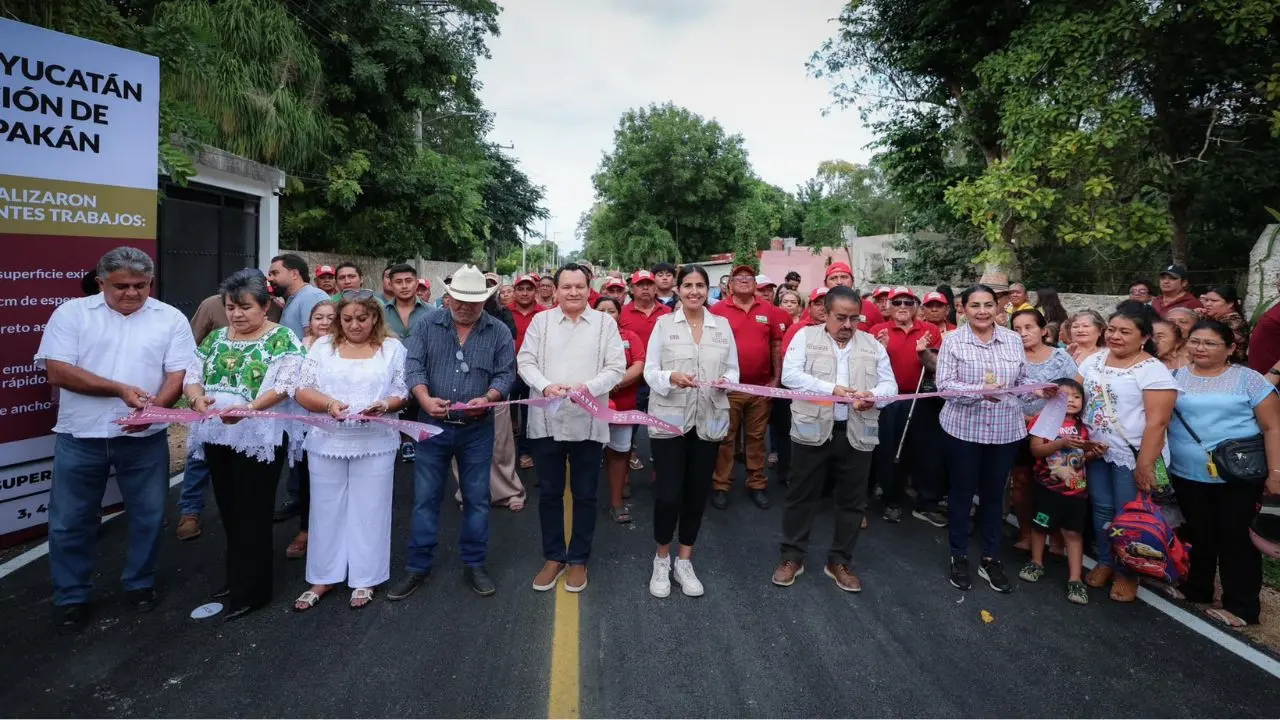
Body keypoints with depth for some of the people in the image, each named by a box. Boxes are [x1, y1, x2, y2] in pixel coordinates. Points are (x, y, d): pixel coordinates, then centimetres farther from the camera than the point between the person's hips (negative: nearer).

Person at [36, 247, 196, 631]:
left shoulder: (170, 318, 1)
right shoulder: (71, 313, -1)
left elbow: (179, 373, -4)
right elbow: (57, 371, -9)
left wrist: (154, 408, -22)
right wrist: (120, 389, -19)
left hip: (145, 439, 1)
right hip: (80, 438, 0)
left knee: (148, 516, 10)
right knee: (70, 520, 9)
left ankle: (140, 583, 29)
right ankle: (71, 596, 25)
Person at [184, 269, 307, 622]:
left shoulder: (283, 339, -8)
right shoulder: (216, 338, 12)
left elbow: (283, 386, -19)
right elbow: (192, 376, 7)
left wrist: (248, 408, -34)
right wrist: (197, 396, -16)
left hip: (259, 439, -6)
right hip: (217, 436, 7)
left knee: (252, 515, 1)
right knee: (229, 512, 16)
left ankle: (252, 591, 13)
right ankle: (236, 579, 32)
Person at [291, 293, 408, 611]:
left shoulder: (392, 348, 3)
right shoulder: (323, 346, 5)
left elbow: (403, 393, 1)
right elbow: (301, 391, 1)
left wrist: (384, 406, -19)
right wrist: (328, 403, -17)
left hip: (375, 443, -1)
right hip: (327, 441, 2)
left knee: (368, 510, 6)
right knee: (327, 510, 11)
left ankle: (364, 579, 20)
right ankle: (324, 577, 26)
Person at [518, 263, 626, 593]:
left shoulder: (605, 323, 3)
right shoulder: (541, 320, 6)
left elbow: (616, 367, -3)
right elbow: (525, 361, 2)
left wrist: (589, 387, -20)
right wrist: (545, 386, -17)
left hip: (588, 422, -1)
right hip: (546, 420, 1)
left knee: (584, 495, 9)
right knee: (549, 492, 11)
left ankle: (579, 559, 26)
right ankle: (554, 557, 28)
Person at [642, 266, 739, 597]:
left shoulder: (723, 325, 7)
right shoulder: (663, 323, 0)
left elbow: (733, 369, 8)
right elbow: (650, 371, -3)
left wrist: (727, 380, -14)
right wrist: (671, 378, -23)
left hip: (709, 420, 3)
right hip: (669, 420, -3)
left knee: (697, 493, 10)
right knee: (668, 494, -3)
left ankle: (684, 561, 28)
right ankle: (662, 560, 22)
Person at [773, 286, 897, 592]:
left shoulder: (873, 345, 9)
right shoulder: (806, 336, 0)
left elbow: (890, 384, 7)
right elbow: (790, 374, -12)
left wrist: (873, 395, -17)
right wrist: (830, 389, -23)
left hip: (857, 434, 3)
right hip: (812, 430, -2)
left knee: (851, 501, 11)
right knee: (802, 496, 8)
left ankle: (839, 562, 26)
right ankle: (792, 556, 23)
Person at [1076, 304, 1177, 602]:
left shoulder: (1153, 370, -14)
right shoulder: (1095, 359, 5)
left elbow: (1157, 423, -17)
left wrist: (1145, 466, -19)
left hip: (1133, 457, -5)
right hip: (1097, 452, 6)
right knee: (1102, 509, 15)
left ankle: (1127, 572, 24)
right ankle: (1105, 562, 32)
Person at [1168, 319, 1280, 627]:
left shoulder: (1247, 379, -3)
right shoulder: (1175, 377, 5)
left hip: (1238, 477, -2)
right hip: (1188, 476, 3)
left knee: (1236, 538, 4)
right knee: (1198, 535, 16)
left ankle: (1242, 605, 16)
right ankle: (1195, 588, 32)